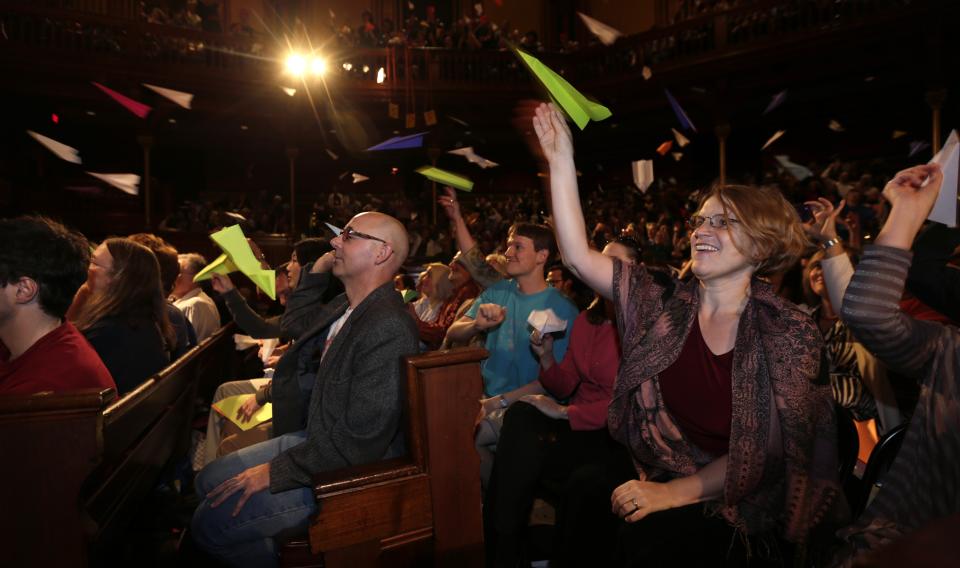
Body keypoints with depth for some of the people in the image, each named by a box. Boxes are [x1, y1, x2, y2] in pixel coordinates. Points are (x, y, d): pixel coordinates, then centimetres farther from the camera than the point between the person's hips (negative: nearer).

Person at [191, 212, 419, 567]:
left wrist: (276, 472, -18)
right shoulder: (345, 306, 3)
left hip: (349, 470, -10)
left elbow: (360, 442, -28)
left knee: (210, 523, -6)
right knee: (209, 482, 16)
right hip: (318, 441, 10)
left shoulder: (389, 328, -29)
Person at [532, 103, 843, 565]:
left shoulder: (790, 332, -8)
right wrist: (561, 161, -12)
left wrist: (675, 492, -19)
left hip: (734, 500, -3)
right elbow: (578, 257, -8)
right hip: (652, 474, 4)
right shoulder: (663, 302, 1)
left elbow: (767, 451, -10)